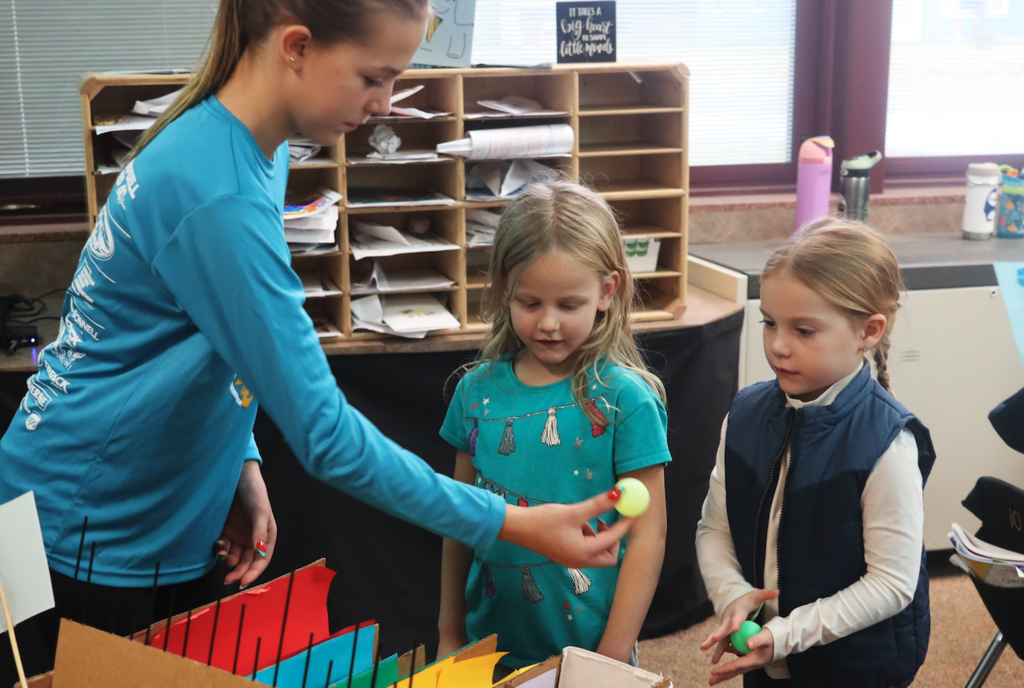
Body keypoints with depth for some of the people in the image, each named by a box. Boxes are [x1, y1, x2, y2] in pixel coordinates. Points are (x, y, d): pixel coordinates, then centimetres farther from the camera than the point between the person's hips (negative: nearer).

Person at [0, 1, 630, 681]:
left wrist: (241, 463, -2)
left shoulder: (254, 150, 0)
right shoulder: (218, 197, -30)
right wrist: (510, 525, -25)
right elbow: (323, 433, -29)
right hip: (87, 544, -8)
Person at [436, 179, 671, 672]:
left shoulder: (625, 399, -12)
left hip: (589, 651, -3)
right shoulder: (478, 391, -2)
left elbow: (647, 535, -11)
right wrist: (449, 636, 10)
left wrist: (612, 659, -13)